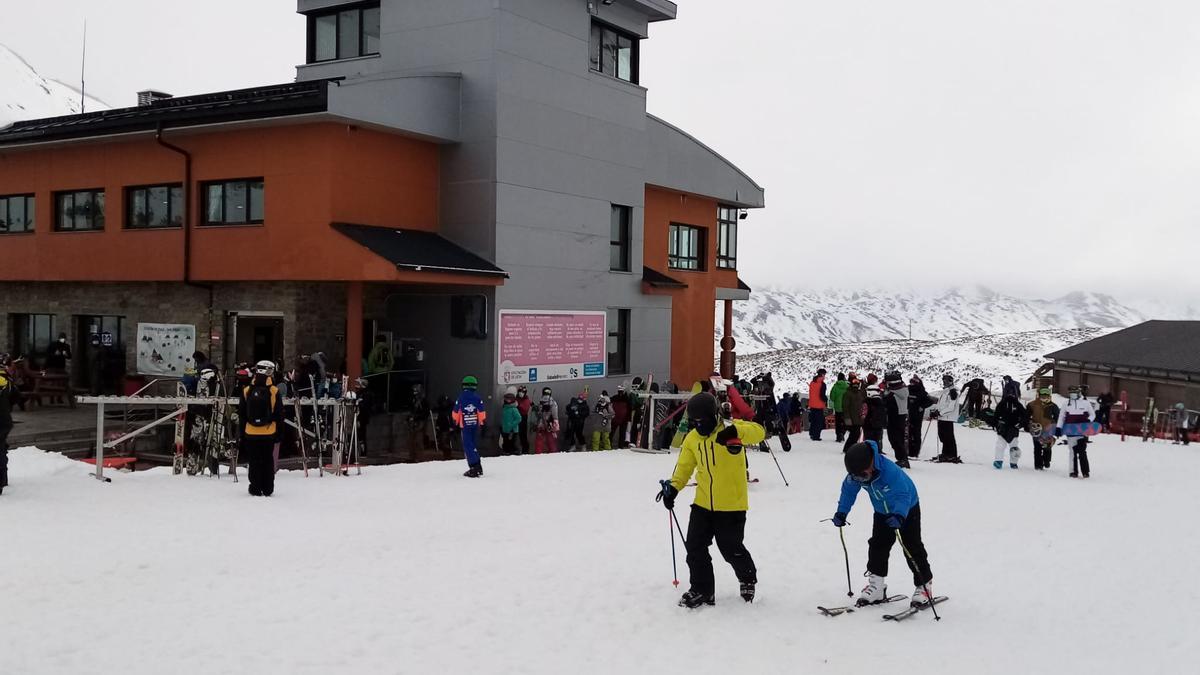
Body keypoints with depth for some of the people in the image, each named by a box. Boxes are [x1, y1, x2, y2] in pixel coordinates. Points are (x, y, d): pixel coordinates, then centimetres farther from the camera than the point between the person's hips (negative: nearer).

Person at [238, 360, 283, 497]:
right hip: (269, 434, -1)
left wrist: (242, 432, 16)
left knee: (254, 461, 9)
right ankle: (268, 489, 10)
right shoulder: (275, 392, -7)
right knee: (268, 462, 7)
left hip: (251, 434, 1)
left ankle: (256, 489, 10)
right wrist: (278, 433, 6)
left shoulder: (246, 391, -1)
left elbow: (241, 414, 6)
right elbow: (279, 415, -4)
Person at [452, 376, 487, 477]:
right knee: (473, 445, 17)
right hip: (475, 425, 3)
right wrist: (483, 422, 8)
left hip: (465, 426, -3)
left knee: (468, 447, -3)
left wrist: (455, 422, 15)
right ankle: (478, 466, 18)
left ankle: (474, 467, -14)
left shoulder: (461, 398, -7)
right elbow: (482, 412, -4)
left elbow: (456, 412, 0)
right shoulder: (478, 398, -4)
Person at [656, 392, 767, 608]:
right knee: (695, 546, 4)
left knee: (731, 549, 5)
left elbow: (758, 432, -28)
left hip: (731, 505, -5)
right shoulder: (691, 439, 3)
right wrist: (673, 487, -3)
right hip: (703, 503, 5)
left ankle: (748, 579, 34)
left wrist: (735, 431, -46)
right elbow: (684, 467, 12)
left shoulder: (730, 429, -13)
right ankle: (701, 589, 20)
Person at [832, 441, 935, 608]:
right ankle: (876, 585, 9)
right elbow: (849, 490, -2)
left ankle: (924, 586, 6)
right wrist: (841, 512, -8)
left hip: (907, 509, -6)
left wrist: (899, 516, -56)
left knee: (912, 548, -6)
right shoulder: (856, 472, -21)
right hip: (882, 512, 6)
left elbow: (903, 495, -41)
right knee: (877, 546, 1)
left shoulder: (890, 471, -40)